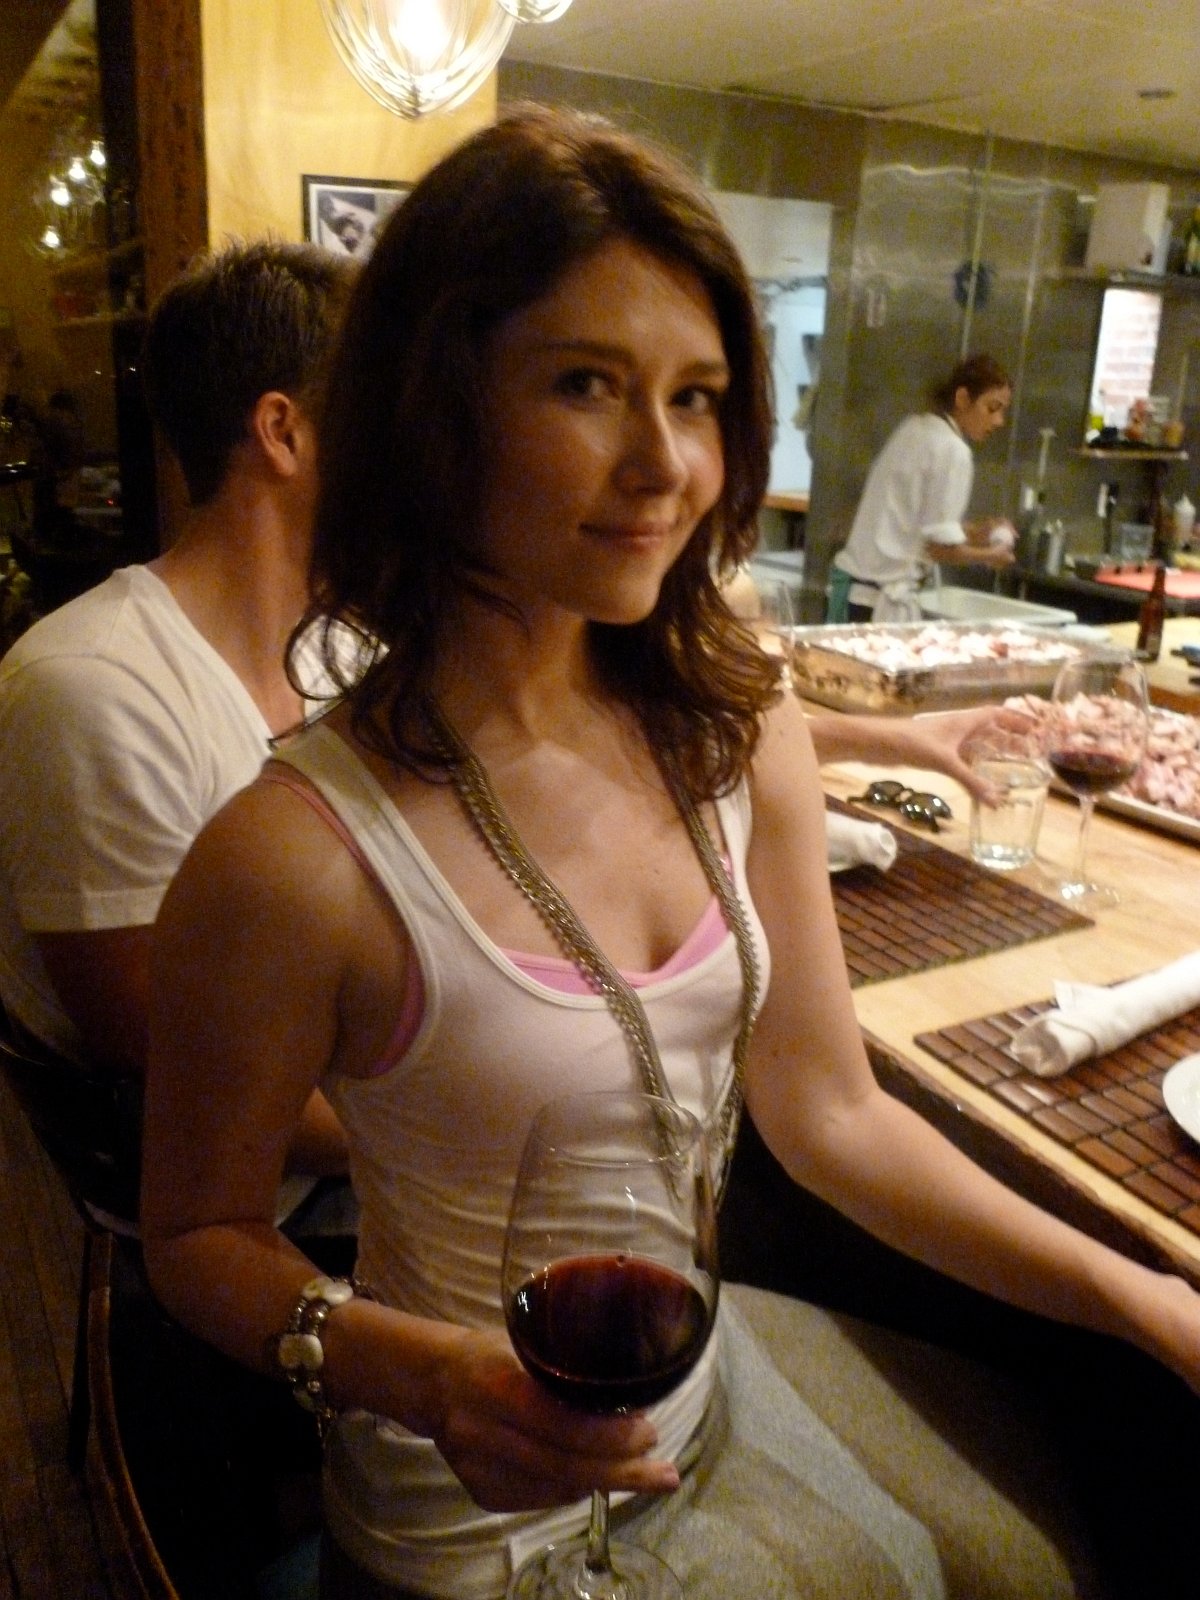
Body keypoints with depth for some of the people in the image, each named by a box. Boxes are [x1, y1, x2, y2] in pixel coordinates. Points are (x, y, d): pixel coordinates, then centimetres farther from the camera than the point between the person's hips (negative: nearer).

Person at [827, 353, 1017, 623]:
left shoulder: (915, 428, 12)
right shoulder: (953, 451, -12)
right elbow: (942, 547, -14)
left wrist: (973, 531, 14)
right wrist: (990, 555, 3)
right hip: (882, 597, -9)